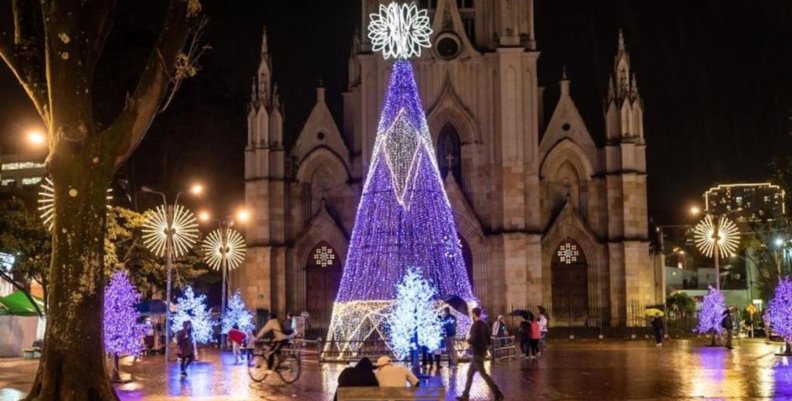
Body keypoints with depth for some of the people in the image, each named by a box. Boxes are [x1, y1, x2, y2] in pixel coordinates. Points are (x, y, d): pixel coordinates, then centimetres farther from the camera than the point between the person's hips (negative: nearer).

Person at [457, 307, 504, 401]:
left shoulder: (475, 325, -18)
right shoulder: (483, 324, 10)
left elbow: (473, 340, -25)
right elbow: (488, 338, 14)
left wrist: (468, 340, -5)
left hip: (477, 353, -10)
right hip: (482, 351, 10)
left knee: (483, 374, -7)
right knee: (470, 373, 15)